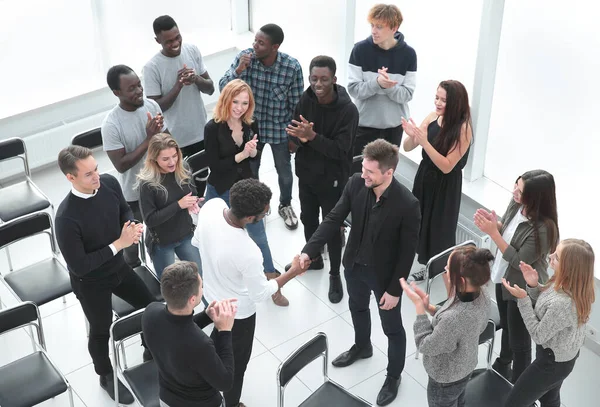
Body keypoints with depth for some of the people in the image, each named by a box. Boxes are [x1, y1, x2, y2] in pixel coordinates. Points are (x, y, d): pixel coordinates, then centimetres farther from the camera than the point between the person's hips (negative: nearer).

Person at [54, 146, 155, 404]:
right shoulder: (67, 218, -36)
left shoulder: (109, 183, -18)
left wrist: (133, 227, -18)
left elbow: (124, 210, 4)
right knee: (101, 331, 17)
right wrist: (119, 243, -27)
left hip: (118, 267, 6)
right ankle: (106, 377, 46)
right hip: (90, 282, -5)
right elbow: (79, 266, -29)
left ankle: (151, 353, 49)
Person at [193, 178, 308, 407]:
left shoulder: (212, 205, -25)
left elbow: (197, 241, -2)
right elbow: (260, 294, -23)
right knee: (236, 363, 21)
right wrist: (293, 272, -14)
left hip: (211, 295, 8)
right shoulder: (248, 253, -43)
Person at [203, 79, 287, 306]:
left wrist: (252, 152, -14)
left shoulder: (251, 125, -6)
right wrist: (241, 155, -23)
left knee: (259, 236, 8)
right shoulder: (213, 128, -19)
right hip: (221, 192, -3)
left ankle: (272, 283, 22)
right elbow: (214, 165, -20)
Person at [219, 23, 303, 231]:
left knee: (284, 172, 19)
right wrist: (238, 70, -34)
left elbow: (297, 104, -10)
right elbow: (223, 88, -16)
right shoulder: (245, 57, -17)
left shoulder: (292, 67, -21)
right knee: (249, 171, 19)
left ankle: (285, 205, 47)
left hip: (280, 130, -1)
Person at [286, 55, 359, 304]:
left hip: (332, 179, -5)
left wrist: (312, 136, -37)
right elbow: (295, 133, -1)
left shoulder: (348, 110, -23)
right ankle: (313, 259, 46)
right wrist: (299, 137, -25)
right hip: (306, 173, 5)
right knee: (308, 219, 22)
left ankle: (335, 275, 25)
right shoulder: (305, 100, -7)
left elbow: (340, 149, -25)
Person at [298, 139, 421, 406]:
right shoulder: (355, 184, -19)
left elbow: (408, 251, -22)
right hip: (354, 264, 5)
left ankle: (393, 375, 41)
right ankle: (362, 347, 61)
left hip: (385, 274, -5)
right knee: (357, 308, 31)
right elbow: (334, 219, -11)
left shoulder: (407, 204, -32)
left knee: (392, 328, 16)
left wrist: (395, 289, -16)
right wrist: (309, 251, -21)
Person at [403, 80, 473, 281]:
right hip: (424, 178, 6)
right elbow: (407, 148, -1)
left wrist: (425, 142, -33)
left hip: (445, 186, -6)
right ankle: (428, 267, 40)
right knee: (421, 224, 18)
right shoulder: (432, 117, -6)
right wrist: (411, 136, -24)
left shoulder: (463, 129, -23)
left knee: (438, 229, 10)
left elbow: (447, 166, -25)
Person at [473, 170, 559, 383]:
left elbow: (519, 261, -28)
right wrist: (493, 223, -15)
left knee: (519, 341, 11)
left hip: (524, 290, -8)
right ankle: (502, 367, 56)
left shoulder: (544, 228, -35)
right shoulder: (516, 204, -13)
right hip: (504, 277, 8)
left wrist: (493, 232, -31)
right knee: (506, 325, 31)